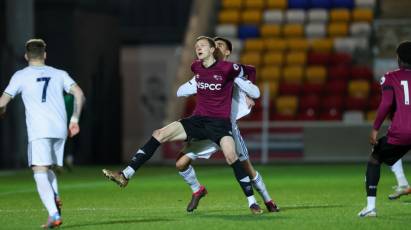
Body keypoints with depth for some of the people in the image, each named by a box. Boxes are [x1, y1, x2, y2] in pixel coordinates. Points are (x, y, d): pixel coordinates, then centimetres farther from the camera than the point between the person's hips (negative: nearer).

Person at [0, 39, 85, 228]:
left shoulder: (20, 76, 7)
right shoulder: (59, 74, 15)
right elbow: (79, 94, 3)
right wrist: (75, 119, 10)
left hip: (38, 131, -4)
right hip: (60, 129, 4)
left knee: (40, 172, -7)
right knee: (47, 170, 20)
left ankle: (54, 214, -23)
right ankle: (55, 200, -7)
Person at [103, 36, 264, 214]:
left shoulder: (227, 68, -9)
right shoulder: (196, 67, 8)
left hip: (220, 122, -5)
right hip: (198, 119, 5)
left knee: (231, 157, -28)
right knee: (159, 135, -10)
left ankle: (252, 202, -13)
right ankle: (125, 175, -15)